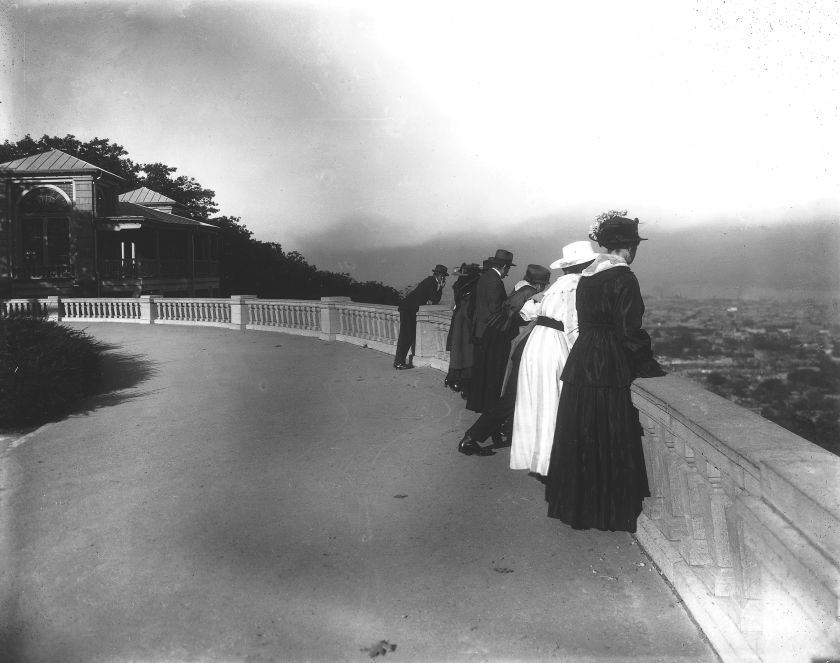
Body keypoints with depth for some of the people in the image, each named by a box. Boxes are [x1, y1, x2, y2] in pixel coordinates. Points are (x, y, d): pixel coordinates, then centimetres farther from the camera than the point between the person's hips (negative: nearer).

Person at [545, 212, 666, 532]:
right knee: (610, 442, 4)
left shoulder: (586, 276, 10)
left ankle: (574, 505, 27)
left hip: (580, 364, 8)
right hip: (610, 370, -7)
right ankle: (608, 511, 16)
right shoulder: (623, 278, -13)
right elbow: (629, 332, -16)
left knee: (579, 438, 15)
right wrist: (650, 367, -2)